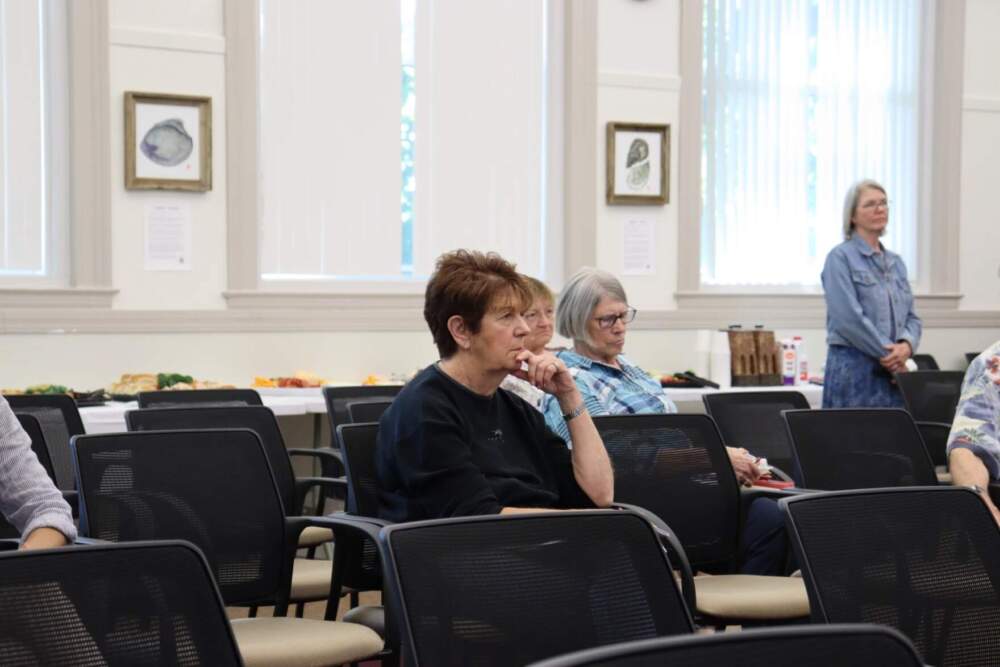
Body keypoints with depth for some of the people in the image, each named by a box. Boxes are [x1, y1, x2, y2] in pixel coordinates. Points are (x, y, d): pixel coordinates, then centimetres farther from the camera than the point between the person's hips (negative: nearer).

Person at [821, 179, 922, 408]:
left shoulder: (896, 262, 17)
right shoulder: (840, 258, -4)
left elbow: (911, 316, 15)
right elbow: (848, 318, -14)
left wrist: (906, 345, -7)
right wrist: (889, 354, -12)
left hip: (894, 373, 6)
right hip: (854, 369, -6)